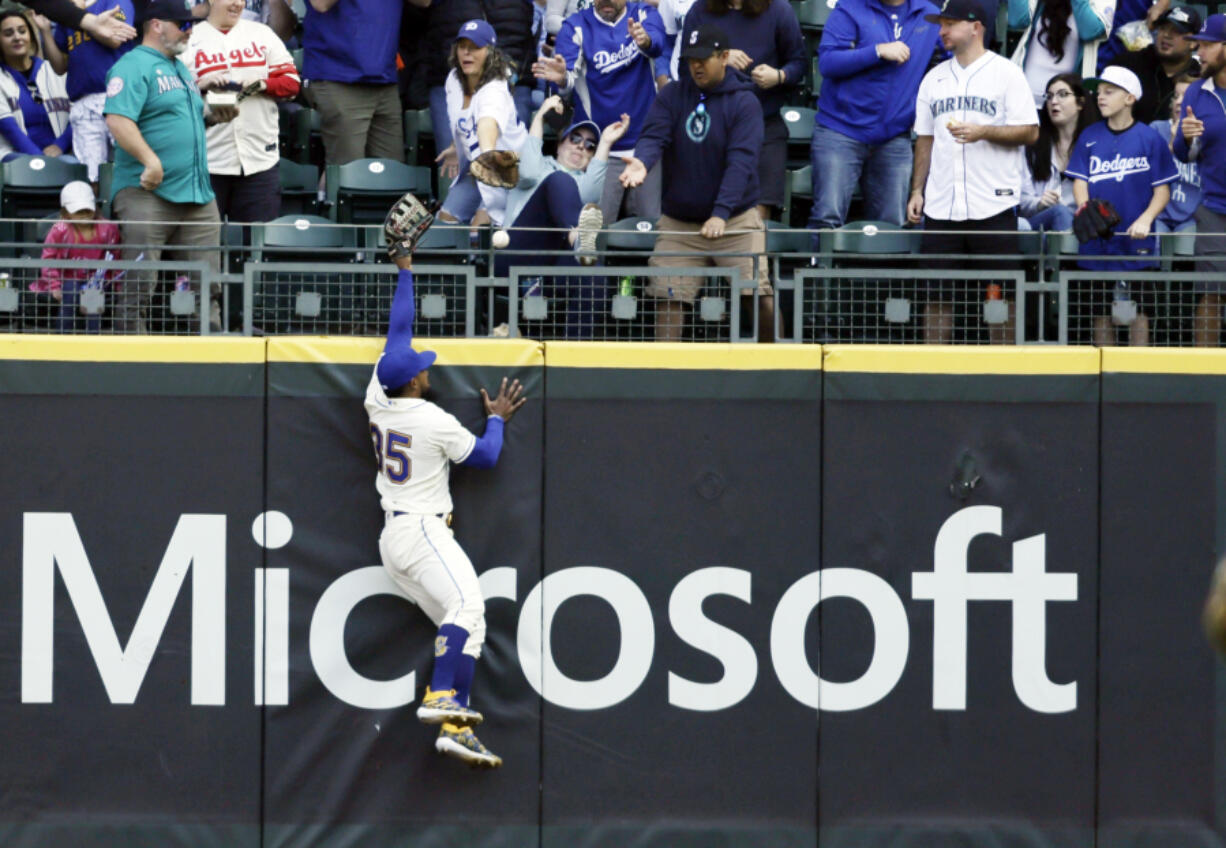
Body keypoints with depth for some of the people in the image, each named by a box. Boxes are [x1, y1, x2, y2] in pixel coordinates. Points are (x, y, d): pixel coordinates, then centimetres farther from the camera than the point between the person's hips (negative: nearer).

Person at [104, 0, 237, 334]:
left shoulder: (181, 68, 22)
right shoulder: (134, 66, -8)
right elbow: (118, 120, -19)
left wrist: (213, 116, 12)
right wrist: (150, 159, -27)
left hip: (196, 193, 9)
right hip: (146, 193, -9)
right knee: (139, 283, -8)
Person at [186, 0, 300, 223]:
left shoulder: (262, 34, 14)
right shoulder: (191, 39, 4)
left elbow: (292, 83, 9)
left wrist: (263, 85, -9)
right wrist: (200, 85, -18)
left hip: (260, 160, 2)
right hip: (208, 160, -2)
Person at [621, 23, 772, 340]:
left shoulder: (744, 102, -6)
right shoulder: (672, 96, 4)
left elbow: (741, 161, -16)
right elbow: (654, 135, -9)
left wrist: (721, 214, -28)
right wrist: (642, 161, -34)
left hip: (735, 219, -3)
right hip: (678, 222, 3)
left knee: (760, 295, -11)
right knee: (668, 299, -4)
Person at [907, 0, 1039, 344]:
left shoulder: (1006, 73, 0)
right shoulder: (934, 79, 16)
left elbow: (1029, 132, -5)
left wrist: (983, 132, -17)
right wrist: (917, 191, 12)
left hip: (994, 208, -5)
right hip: (941, 209, 5)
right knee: (937, 295, 3)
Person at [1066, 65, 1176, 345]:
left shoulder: (1148, 138, -1)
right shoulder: (1089, 138, 7)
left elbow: (1162, 189, -1)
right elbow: (1079, 181, 5)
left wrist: (1146, 219, -18)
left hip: (1137, 243, -3)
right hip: (1097, 244, 3)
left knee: (1138, 312, 0)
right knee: (1101, 312, 7)